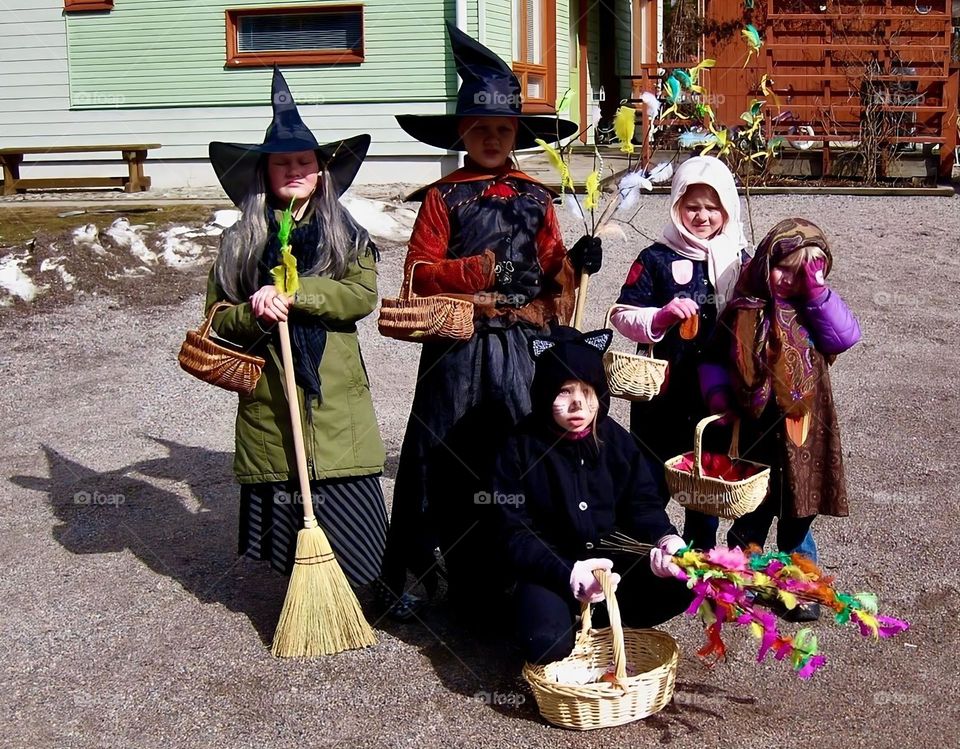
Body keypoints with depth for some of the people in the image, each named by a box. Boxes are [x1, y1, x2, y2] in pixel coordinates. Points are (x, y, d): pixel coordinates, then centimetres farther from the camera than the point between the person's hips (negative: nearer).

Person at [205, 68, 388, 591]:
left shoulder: (347, 235, 7)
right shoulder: (240, 242, 7)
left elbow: (363, 295, -8)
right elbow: (217, 318, 7)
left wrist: (294, 294, -18)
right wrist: (255, 314, -14)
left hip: (336, 401, 0)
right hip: (269, 402, 1)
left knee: (348, 518, -1)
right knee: (284, 518, 4)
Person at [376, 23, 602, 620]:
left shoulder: (536, 198, 11)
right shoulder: (443, 197, 2)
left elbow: (551, 270, 14)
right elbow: (420, 272, -4)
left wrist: (575, 262, -7)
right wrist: (480, 269, -16)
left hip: (522, 345, 2)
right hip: (459, 346, -2)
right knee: (446, 458, 2)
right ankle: (411, 572, 15)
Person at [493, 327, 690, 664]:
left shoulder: (615, 438, 1)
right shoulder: (520, 449, -11)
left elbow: (643, 505, 1)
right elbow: (515, 536, -14)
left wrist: (665, 539, -24)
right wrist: (568, 574, -30)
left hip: (612, 561, 4)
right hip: (549, 571, -4)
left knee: (681, 582, -19)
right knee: (548, 644, -31)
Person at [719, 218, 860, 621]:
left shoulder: (812, 311, 3)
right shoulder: (744, 310, -3)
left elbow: (845, 337, -15)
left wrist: (818, 291, -17)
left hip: (802, 431, 1)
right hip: (755, 433, -1)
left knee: (798, 514, 14)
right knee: (752, 515, 13)